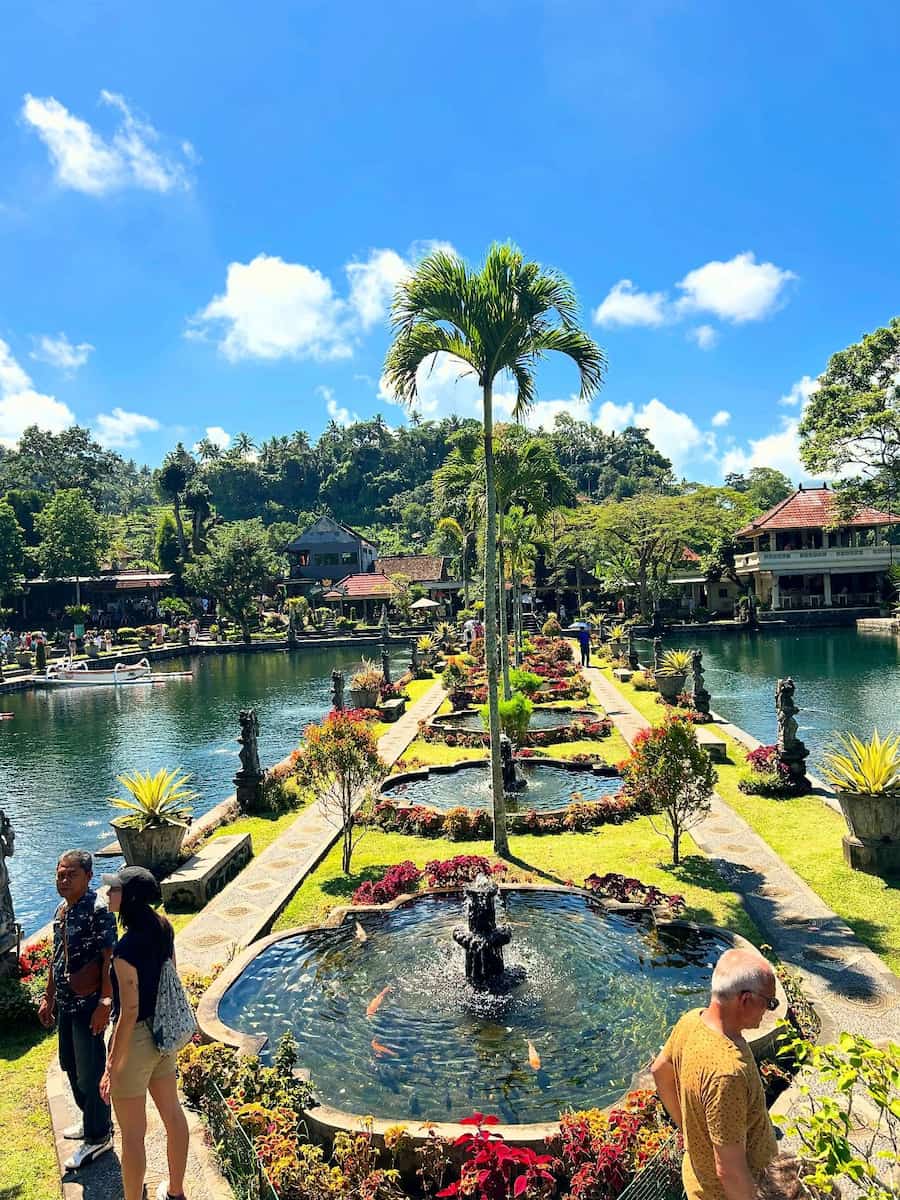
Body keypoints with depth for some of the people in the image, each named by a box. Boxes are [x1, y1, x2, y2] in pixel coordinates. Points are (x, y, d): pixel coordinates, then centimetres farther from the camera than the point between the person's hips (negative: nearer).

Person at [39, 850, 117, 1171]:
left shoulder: (98, 909, -20)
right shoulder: (62, 911, 6)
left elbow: (109, 959, -22)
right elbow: (57, 960, 16)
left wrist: (105, 1003, -24)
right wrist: (48, 998, 19)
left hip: (88, 1004, -9)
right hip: (65, 1003, 9)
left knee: (91, 1071, 3)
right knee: (70, 1064, 21)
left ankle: (98, 1137, 20)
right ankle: (91, 1121, 40)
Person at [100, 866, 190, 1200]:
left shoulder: (126, 950, -29)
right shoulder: (163, 929, -6)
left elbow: (129, 1013, -24)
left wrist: (112, 1069, -14)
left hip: (134, 1039, -8)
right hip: (163, 1034, 8)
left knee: (132, 1135, 12)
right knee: (172, 1113, 23)